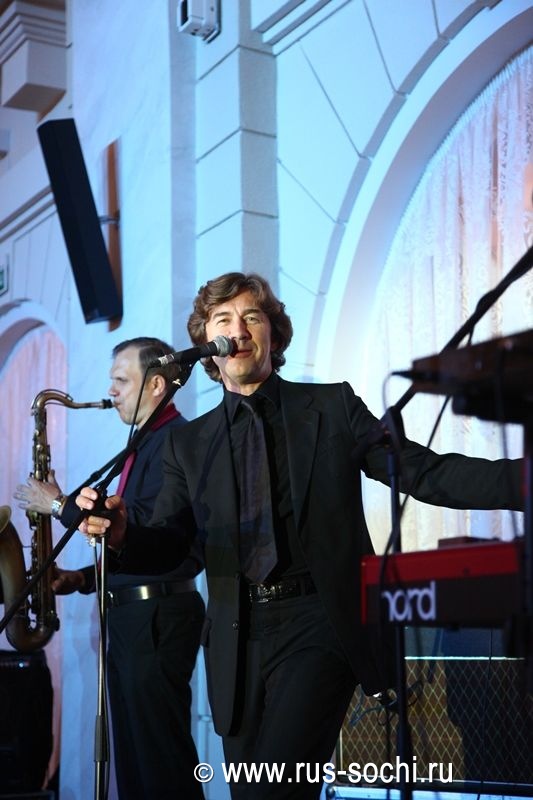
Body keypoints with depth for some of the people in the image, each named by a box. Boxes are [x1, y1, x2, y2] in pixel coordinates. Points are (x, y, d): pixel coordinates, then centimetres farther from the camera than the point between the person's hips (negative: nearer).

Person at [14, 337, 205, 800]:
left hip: (158, 618, -10)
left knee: (162, 757, -6)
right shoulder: (146, 444, 19)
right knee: (132, 758, 12)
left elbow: (144, 526, -23)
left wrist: (61, 505, -14)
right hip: (129, 616, 10)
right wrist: (82, 579, 8)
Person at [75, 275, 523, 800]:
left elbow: (426, 473, 3)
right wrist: (121, 534, -15)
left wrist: (524, 477, -12)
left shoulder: (333, 407, 7)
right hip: (238, 640, 4)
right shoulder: (189, 443, 13)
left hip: (320, 625, -3)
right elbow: (168, 545, 9)